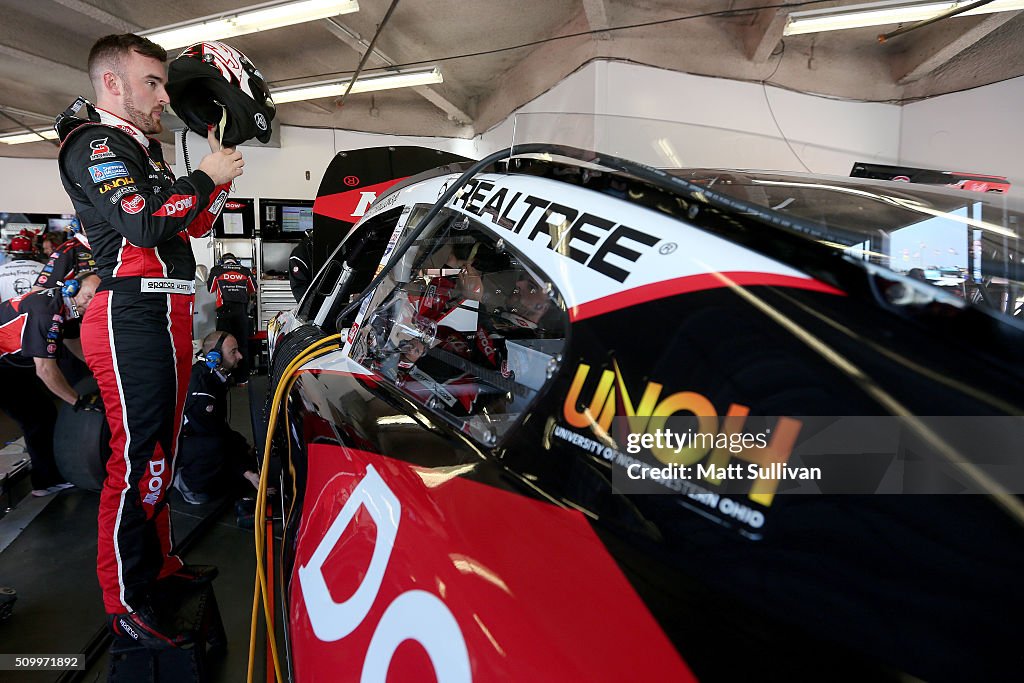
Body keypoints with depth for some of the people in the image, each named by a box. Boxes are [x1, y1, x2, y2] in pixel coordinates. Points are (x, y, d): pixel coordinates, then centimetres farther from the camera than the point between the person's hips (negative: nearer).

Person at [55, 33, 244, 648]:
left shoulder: (141, 149, 23)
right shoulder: (93, 144, -5)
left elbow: (192, 226, 22)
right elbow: (144, 224, -21)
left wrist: (219, 172, 11)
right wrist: (206, 177, -9)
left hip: (166, 318, 10)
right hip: (133, 319, -10)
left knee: (163, 451, 16)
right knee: (136, 463, -6)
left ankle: (159, 561, 31)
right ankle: (126, 604, 7)